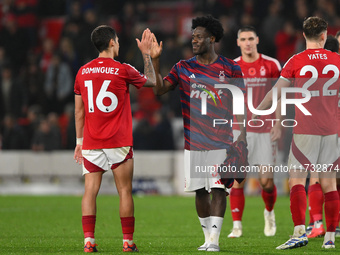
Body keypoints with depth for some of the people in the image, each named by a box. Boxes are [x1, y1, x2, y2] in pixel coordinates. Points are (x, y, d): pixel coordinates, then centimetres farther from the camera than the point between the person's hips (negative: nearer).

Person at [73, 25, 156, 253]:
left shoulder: (83, 72, 6)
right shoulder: (122, 70, -5)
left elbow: (79, 111, 11)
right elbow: (152, 81, 13)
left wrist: (79, 140, 19)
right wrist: (146, 54, 21)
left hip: (91, 144, 3)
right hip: (118, 143, -3)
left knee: (90, 191, 0)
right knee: (125, 191, 3)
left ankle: (89, 241, -8)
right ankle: (128, 241, 3)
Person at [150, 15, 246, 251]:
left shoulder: (230, 68, 1)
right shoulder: (183, 68, 7)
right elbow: (159, 89, -2)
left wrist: (242, 138, -3)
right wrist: (155, 61, -11)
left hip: (221, 141, -3)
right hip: (193, 142, 3)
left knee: (218, 189, -8)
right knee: (200, 191, 6)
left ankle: (214, 239, -8)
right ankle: (207, 238, 18)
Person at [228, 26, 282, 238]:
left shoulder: (271, 65, 1)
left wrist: (278, 125, -4)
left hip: (265, 130, -1)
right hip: (240, 131, 1)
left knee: (267, 180, -2)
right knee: (237, 179, -8)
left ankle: (269, 213, 27)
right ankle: (237, 225, -3)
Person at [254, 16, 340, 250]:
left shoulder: (296, 62, -4)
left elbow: (276, 93, -1)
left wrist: (255, 114, 9)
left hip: (305, 130, -3)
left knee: (297, 178, -3)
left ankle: (300, 231, -18)